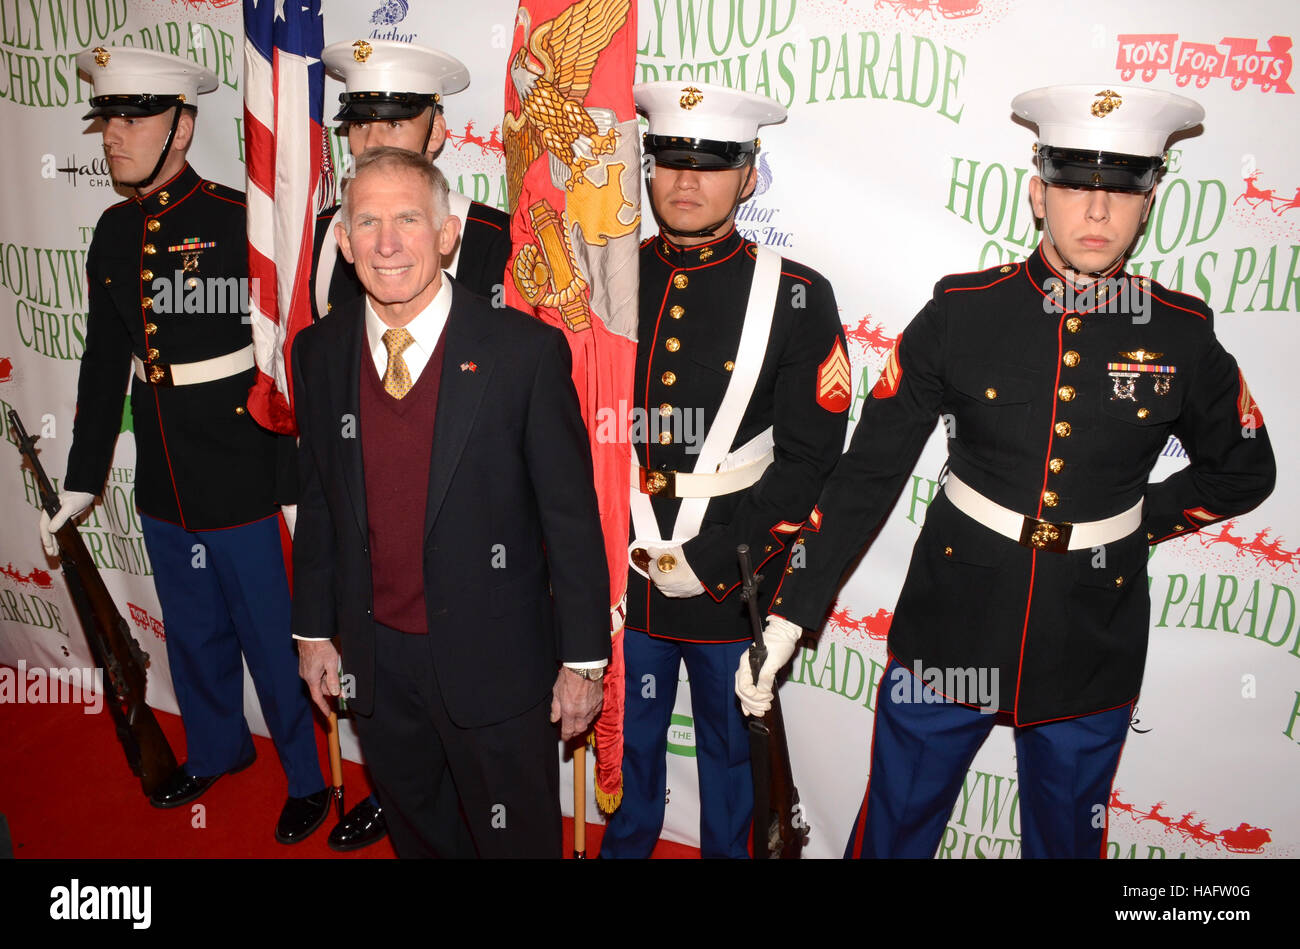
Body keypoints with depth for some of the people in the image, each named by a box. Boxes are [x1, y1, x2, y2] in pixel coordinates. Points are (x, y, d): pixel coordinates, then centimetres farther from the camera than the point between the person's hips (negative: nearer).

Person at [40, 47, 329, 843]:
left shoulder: (240, 220, -14)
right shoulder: (115, 232, 6)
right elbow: (105, 364, 12)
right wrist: (82, 480, 15)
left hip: (243, 485, -6)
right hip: (164, 487, 6)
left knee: (272, 641, 8)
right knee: (194, 636, 22)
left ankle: (308, 780, 29)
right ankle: (217, 749, 47)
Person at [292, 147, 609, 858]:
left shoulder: (526, 351, -16)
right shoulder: (318, 353, -1)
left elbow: (572, 516, -12)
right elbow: (316, 501, 8)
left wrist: (584, 658, -9)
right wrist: (313, 629, 11)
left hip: (494, 660, -4)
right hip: (374, 659, 4)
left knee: (518, 838, 16)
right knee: (417, 832, 25)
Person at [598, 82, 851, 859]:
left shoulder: (799, 298, -8)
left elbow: (810, 459, -11)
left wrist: (710, 562, -15)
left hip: (733, 584, -2)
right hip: (620, 576, 3)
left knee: (732, 750, 18)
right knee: (627, 742, 22)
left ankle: (728, 849, 44)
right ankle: (623, 846, 47)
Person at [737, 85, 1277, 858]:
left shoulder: (1182, 335, -4)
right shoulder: (963, 311, -9)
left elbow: (1245, 472, 12)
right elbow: (870, 471, -8)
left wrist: (1136, 524, 1)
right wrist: (790, 614, -12)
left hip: (1092, 650, 2)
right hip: (951, 630, -1)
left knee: (1066, 838, 21)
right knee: (893, 830, 13)